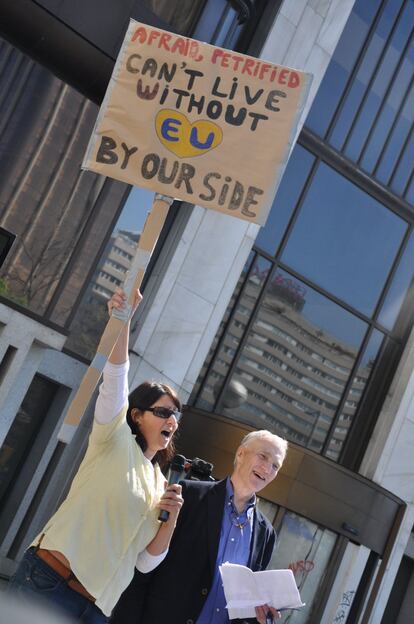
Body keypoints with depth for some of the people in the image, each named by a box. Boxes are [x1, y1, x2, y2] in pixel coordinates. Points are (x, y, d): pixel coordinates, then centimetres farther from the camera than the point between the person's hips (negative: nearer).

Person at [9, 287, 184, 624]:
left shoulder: (160, 485, 19)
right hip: (47, 581, -6)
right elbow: (115, 377, -11)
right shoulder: (115, 442, 6)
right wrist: (123, 318, -24)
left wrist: (171, 519, -2)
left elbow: (147, 561, 15)